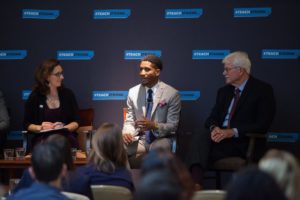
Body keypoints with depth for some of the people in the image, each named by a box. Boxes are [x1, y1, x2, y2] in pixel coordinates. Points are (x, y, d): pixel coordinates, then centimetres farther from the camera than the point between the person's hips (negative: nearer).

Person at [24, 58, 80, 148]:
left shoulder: (67, 94, 8)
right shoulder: (35, 97, 4)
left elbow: (76, 122, 7)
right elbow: (27, 124, 7)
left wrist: (63, 128, -12)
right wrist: (40, 128, -12)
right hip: (43, 139, -1)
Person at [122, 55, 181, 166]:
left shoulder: (172, 94, -3)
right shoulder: (133, 92, 7)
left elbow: (172, 126, -3)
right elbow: (129, 121, 10)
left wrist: (154, 126, -22)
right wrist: (127, 132, -13)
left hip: (160, 139, -3)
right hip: (140, 139, 3)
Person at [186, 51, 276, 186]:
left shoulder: (263, 90, 0)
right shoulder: (224, 91, 21)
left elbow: (263, 124, -10)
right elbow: (212, 118, 16)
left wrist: (233, 132, -20)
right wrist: (214, 128, -10)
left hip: (243, 143, -5)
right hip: (221, 137, 5)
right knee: (199, 139, -30)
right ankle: (195, 186, -45)